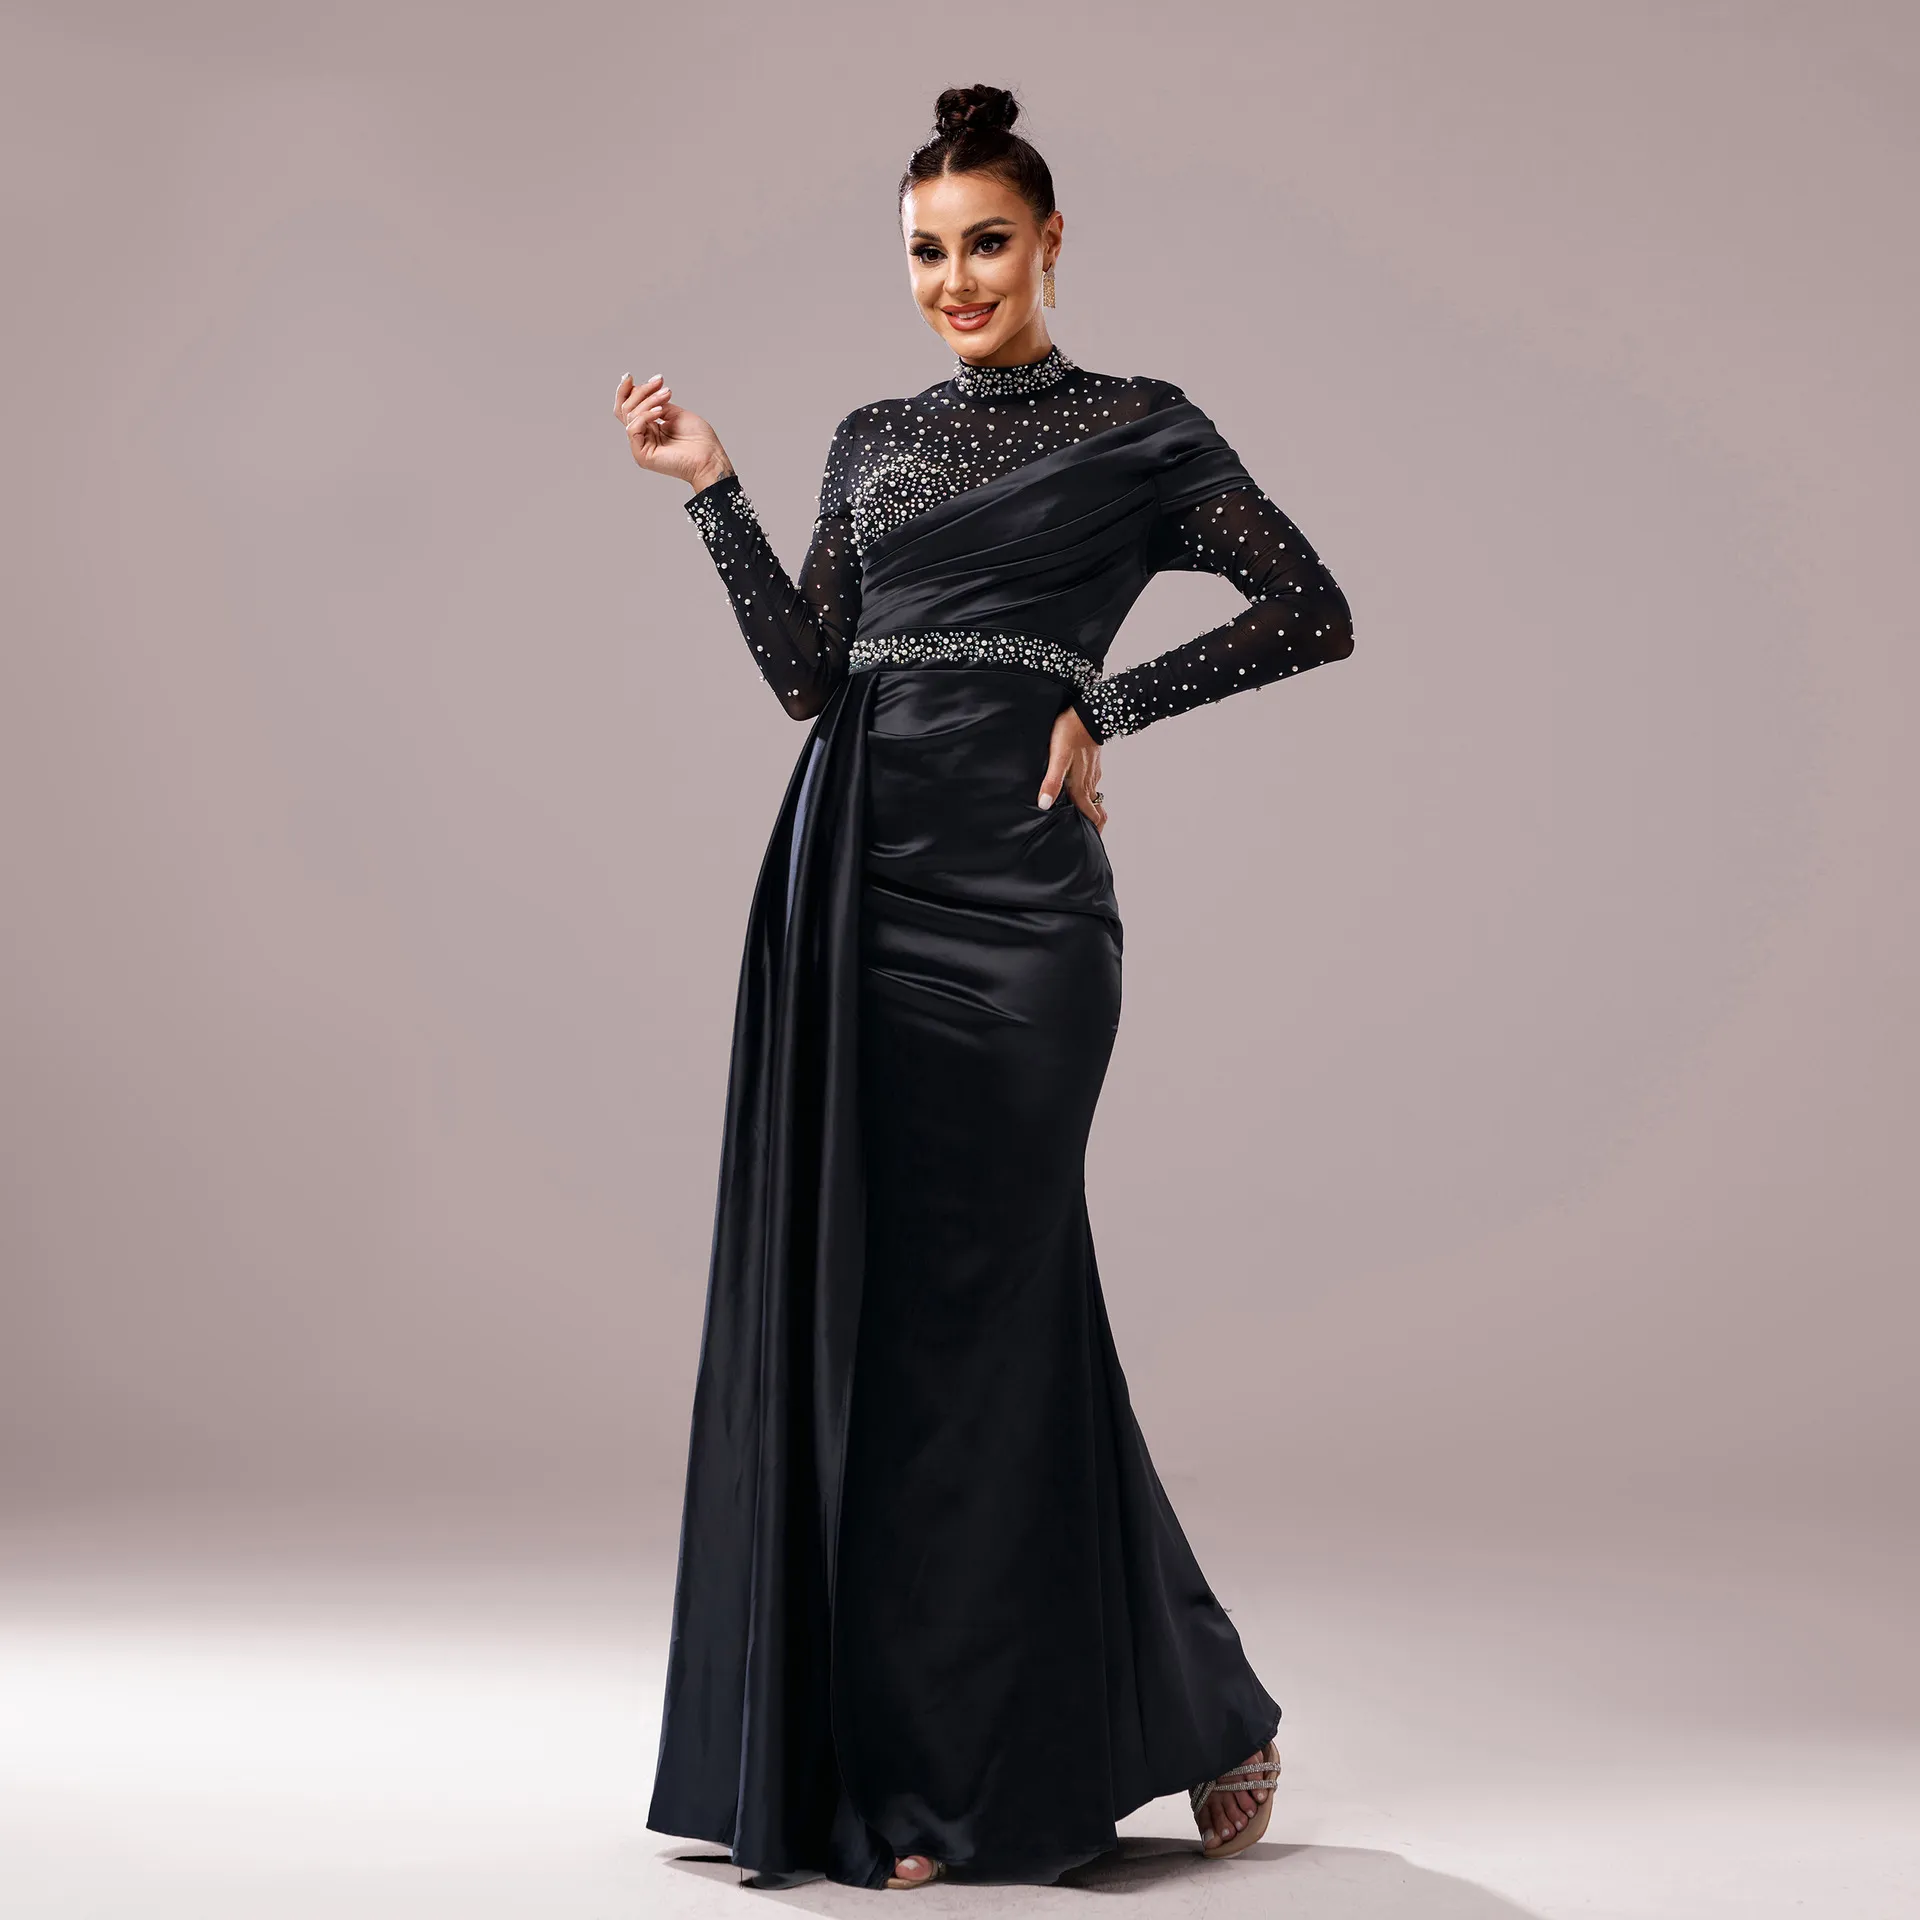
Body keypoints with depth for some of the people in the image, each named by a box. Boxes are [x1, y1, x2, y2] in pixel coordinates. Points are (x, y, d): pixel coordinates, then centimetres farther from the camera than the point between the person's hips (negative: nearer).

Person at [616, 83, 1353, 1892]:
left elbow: (1314, 613, 0)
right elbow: (811, 676, 10)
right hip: (852, 870, 5)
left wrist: (1108, 703, -5)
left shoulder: (1136, 429, 5)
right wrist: (710, 490, 7)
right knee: (849, 1288, 3)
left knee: (980, 1298, -4)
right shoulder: (871, 440, 18)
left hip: (1009, 878, -5)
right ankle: (875, 1755, 14)